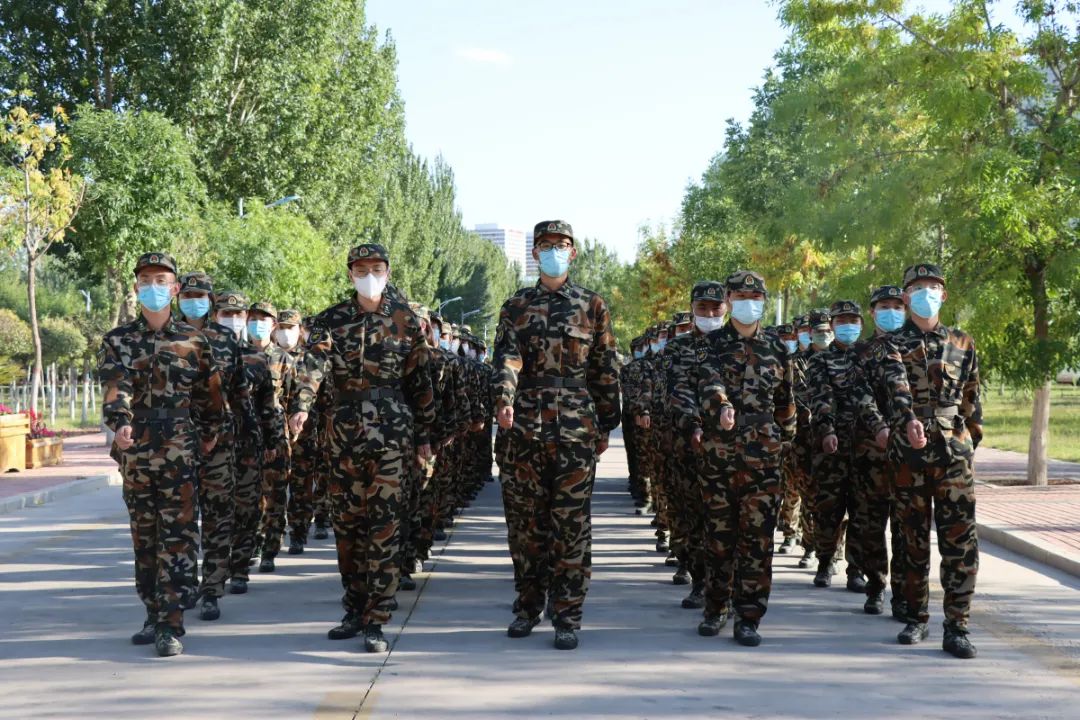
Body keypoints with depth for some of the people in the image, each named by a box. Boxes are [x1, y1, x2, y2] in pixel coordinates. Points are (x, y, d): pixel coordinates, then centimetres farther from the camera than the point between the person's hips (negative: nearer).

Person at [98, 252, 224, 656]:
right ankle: (154, 614, 21)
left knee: (178, 537, -7)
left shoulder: (193, 341, 5)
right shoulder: (117, 341, 6)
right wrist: (120, 423, -27)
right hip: (134, 452, 2)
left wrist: (210, 433, 11)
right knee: (144, 537, 10)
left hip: (181, 452, -2)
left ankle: (172, 626, -8)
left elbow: (211, 393, 14)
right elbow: (115, 387, -10)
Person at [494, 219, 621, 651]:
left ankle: (567, 617, 3)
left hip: (576, 430, -1)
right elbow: (507, 356, -7)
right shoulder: (516, 306, 10)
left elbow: (606, 370, 9)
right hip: (526, 426, 2)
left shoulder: (591, 305, 7)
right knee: (528, 521, 8)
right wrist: (504, 398, -25)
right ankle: (528, 607, 21)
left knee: (572, 523, -2)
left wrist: (606, 425, 7)